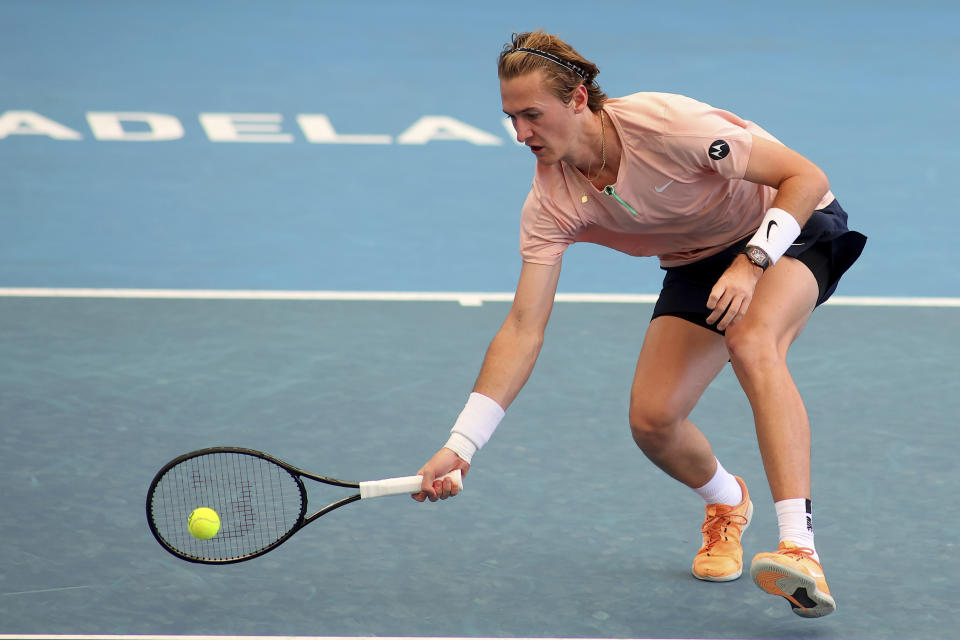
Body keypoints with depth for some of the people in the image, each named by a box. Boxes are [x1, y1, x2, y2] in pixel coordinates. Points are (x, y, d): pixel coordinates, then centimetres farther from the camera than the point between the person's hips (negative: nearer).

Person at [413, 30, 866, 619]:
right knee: (652, 420, -11)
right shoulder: (552, 200, -17)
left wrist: (750, 261, -36)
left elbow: (807, 177, -25)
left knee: (752, 343, -36)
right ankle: (726, 503, 26)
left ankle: (799, 548, -44)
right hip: (698, 260, 6)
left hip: (793, 225, -5)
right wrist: (460, 446, -23)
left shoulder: (665, 123, -32)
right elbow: (524, 329, -17)